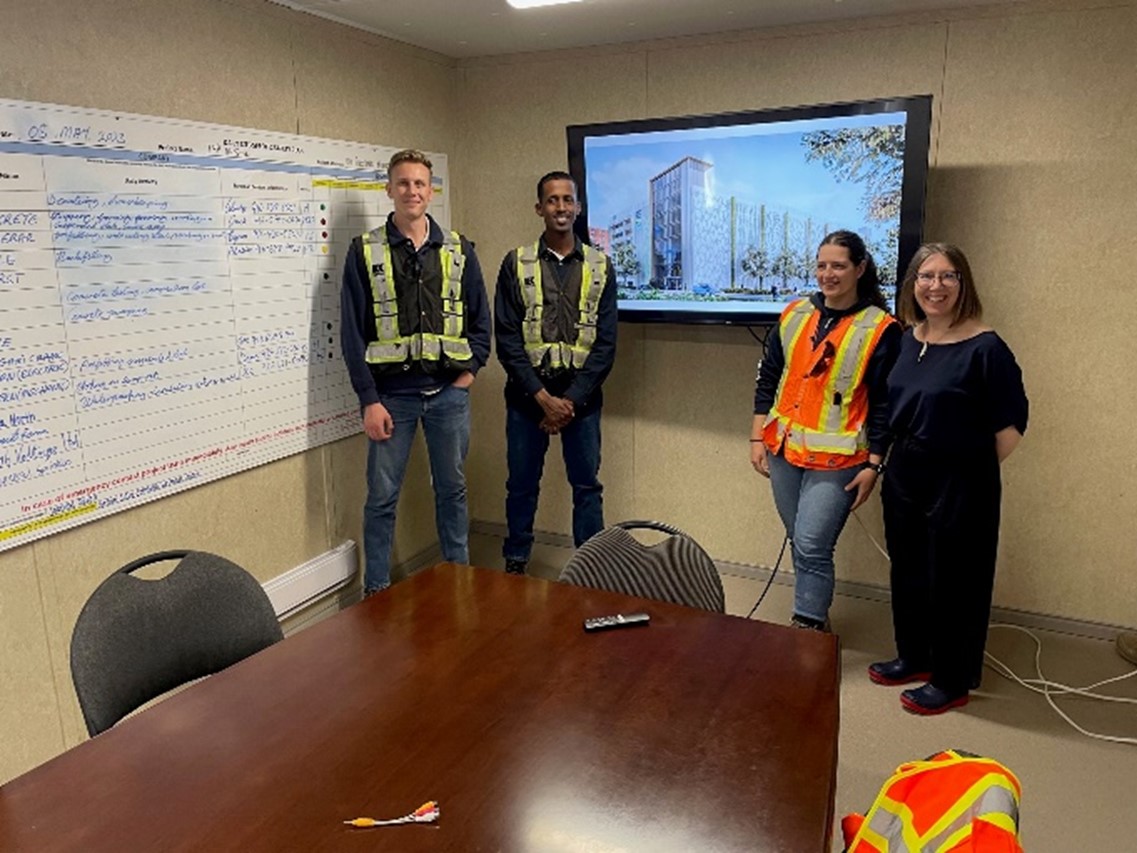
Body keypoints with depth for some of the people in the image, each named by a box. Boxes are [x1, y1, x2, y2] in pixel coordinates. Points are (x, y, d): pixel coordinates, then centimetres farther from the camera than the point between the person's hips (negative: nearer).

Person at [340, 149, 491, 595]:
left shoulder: (459, 249, 7)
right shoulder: (365, 251, 1)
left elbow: (480, 319, 10)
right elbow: (353, 331, -3)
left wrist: (469, 372, -1)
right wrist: (369, 399, -9)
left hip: (449, 392, 2)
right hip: (391, 394, -1)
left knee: (452, 489, 12)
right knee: (381, 496, 4)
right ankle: (376, 591, 19)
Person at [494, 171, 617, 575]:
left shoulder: (600, 266, 3)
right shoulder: (516, 264, 0)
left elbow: (605, 343, -1)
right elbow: (506, 339, -4)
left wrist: (572, 400, -10)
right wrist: (542, 396, -12)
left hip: (581, 396, 1)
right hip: (527, 395, 0)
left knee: (587, 487, 7)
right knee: (521, 485, 10)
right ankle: (515, 564, 27)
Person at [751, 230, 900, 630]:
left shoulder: (880, 329, -7)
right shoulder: (794, 315, 6)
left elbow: (884, 404, -6)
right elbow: (768, 377, 10)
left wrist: (873, 465, -8)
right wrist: (758, 437, 7)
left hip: (836, 460, -5)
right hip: (784, 448, 5)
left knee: (812, 547, -8)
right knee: (800, 543, 14)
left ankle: (806, 627, 7)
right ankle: (816, 616, 30)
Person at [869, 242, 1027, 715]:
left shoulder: (985, 347, -16)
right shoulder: (906, 338, 3)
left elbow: (1011, 424, -12)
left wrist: (973, 468, -3)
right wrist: (888, 461, 8)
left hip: (960, 483, -7)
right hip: (904, 474, 7)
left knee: (953, 581, 7)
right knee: (907, 571, 19)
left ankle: (951, 681, 25)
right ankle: (913, 657, 39)